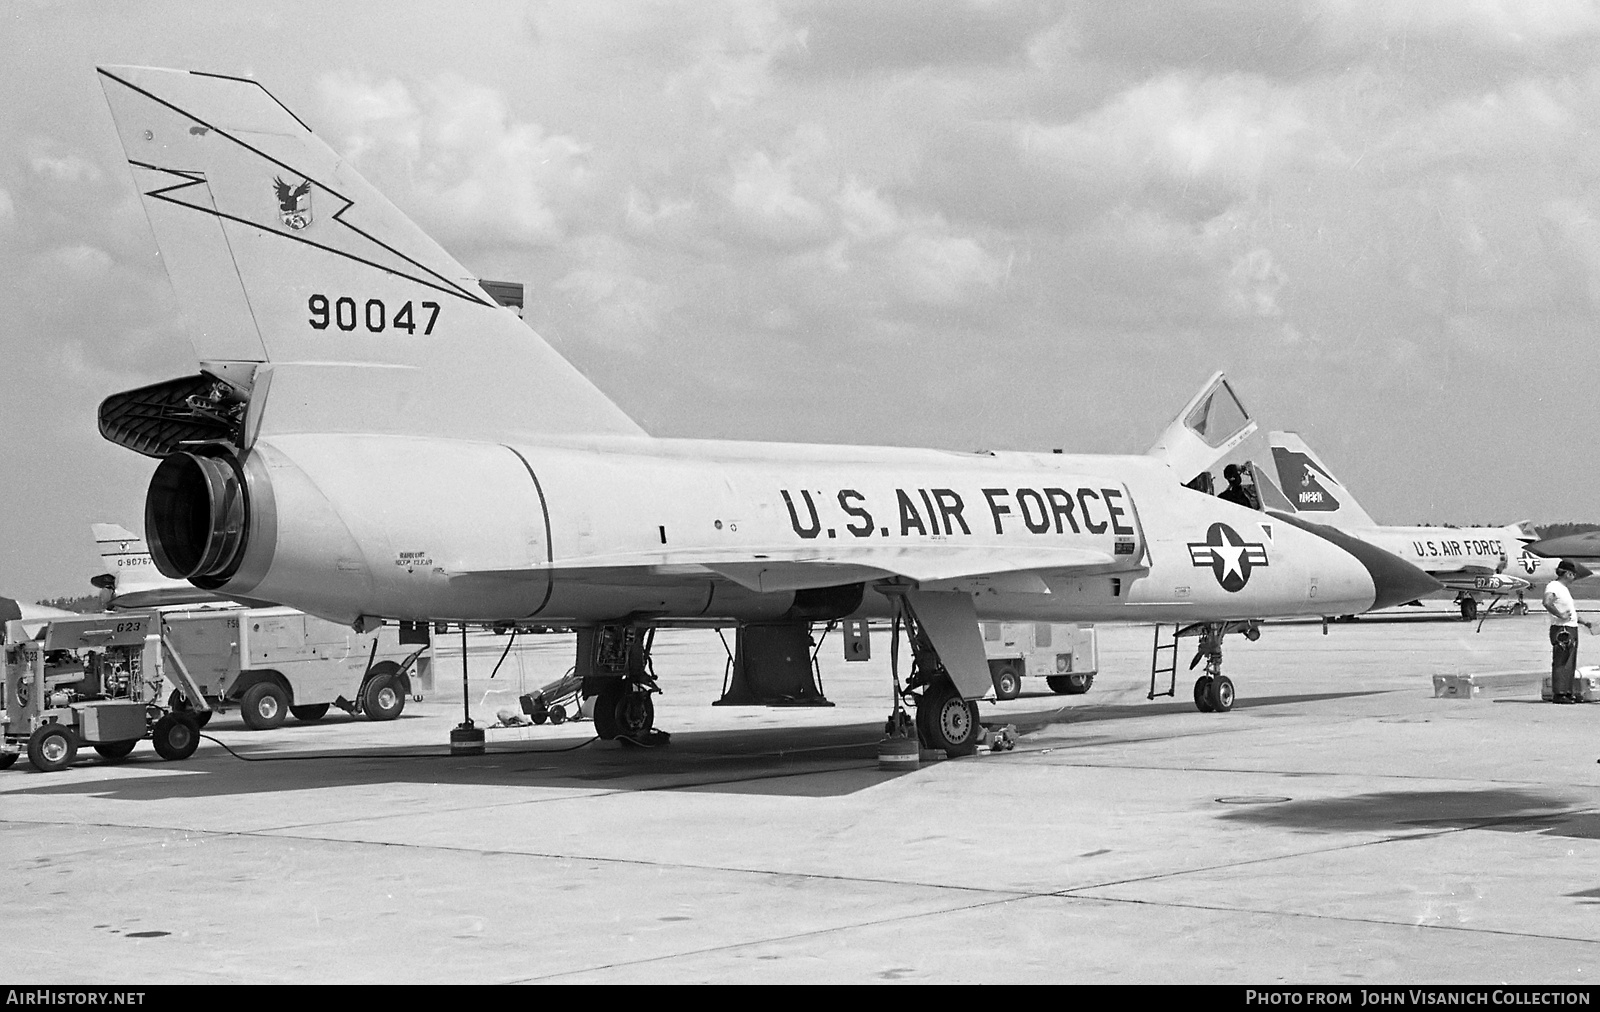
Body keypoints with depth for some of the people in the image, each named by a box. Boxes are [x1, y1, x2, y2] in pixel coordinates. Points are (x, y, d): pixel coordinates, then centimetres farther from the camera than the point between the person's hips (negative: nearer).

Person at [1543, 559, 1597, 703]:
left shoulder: (1565, 589, 21)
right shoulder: (1553, 586, -10)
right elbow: (1547, 602, -31)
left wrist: (1586, 623, 28)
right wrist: (1560, 615, -27)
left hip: (1572, 630, 10)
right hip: (1561, 630, -10)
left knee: (1570, 664, 11)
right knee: (1561, 662, -11)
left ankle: (1567, 692, 16)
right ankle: (1558, 694, -11)